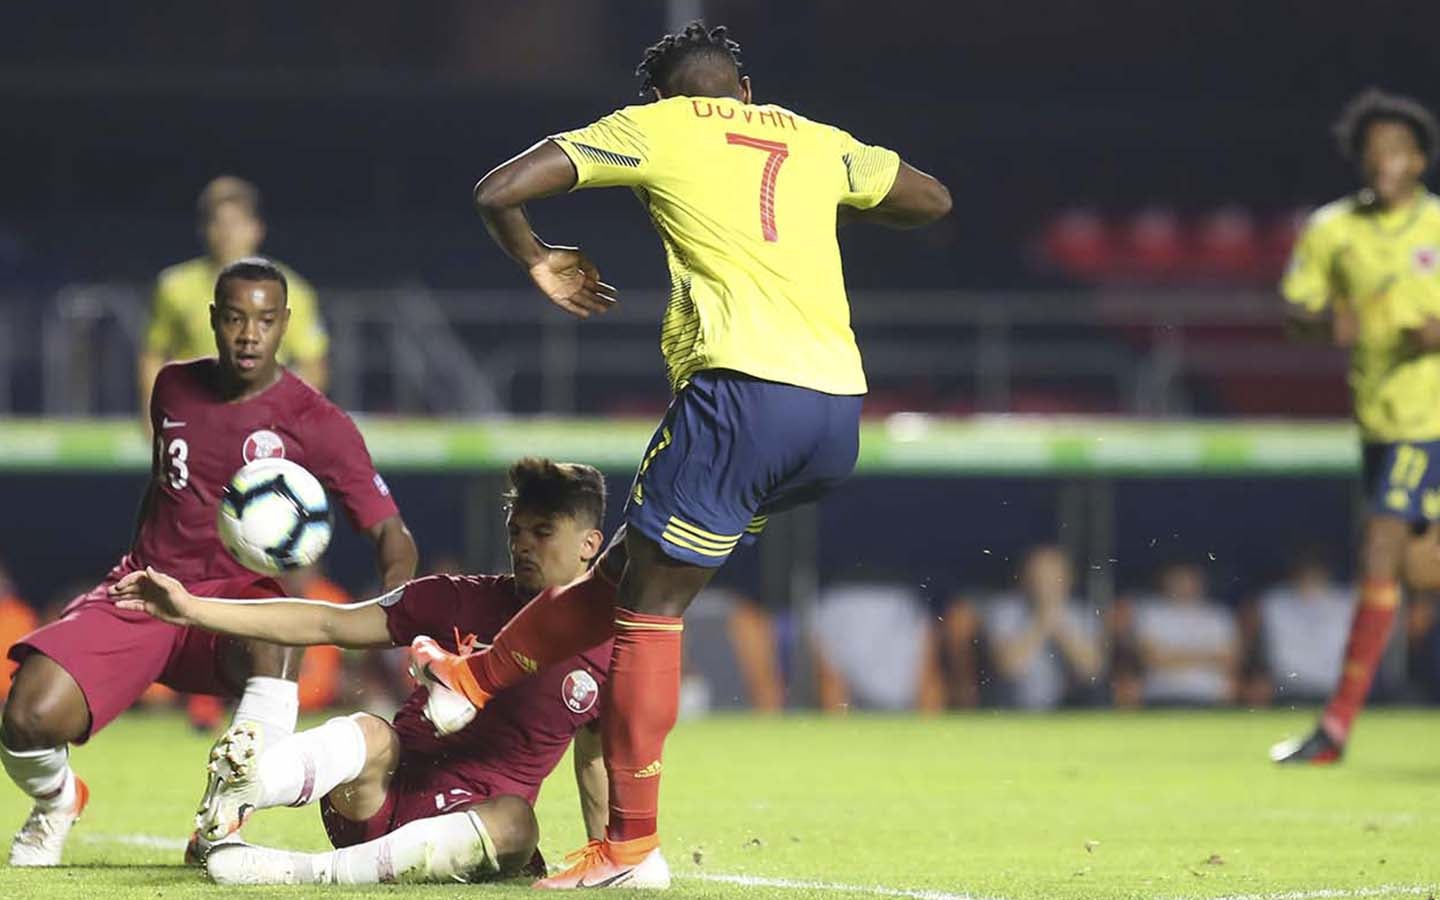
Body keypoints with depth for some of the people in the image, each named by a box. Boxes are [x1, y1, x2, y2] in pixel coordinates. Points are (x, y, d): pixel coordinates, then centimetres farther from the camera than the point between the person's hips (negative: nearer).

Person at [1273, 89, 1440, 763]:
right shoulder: (1333, 230, 4)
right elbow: (1297, 302, 10)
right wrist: (1327, 323, -12)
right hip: (1375, 413, 5)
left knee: (1380, 553, -13)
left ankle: (1338, 725, -11)